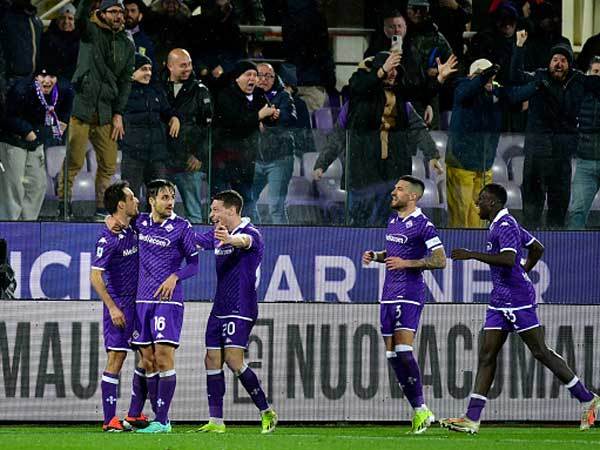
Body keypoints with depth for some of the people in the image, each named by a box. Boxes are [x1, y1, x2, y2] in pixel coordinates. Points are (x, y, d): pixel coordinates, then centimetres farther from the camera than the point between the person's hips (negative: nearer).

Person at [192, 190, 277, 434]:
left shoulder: (252, 234, -13)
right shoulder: (217, 234, 11)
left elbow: (244, 240, -36)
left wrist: (230, 239, -58)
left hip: (241, 308, -8)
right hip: (220, 308, 8)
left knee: (233, 360, -16)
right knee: (212, 361, 3)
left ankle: (266, 412, -5)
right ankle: (216, 421, 6)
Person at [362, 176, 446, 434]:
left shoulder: (422, 224, -10)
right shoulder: (393, 219, 16)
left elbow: (440, 260, -13)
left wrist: (406, 263, -20)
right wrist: (376, 256, 10)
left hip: (409, 295, -9)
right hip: (389, 295, 9)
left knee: (403, 349, -18)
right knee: (392, 354, 3)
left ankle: (421, 410, -11)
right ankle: (419, 412, 8)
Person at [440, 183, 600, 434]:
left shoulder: (505, 225, -13)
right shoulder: (500, 224, 17)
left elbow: (508, 259, -29)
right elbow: (537, 249, 27)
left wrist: (472, 255, -26)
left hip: (517, 299, -10)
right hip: (500, 301, 10)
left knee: (540, 351, -5)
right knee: (486, 355, 2)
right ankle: (472, 418, -3)